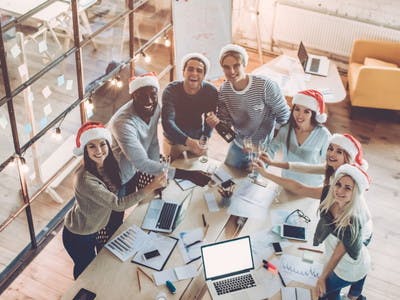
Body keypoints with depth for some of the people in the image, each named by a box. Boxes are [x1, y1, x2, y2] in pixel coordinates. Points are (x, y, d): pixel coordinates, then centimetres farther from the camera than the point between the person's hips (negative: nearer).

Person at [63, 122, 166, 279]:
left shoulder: (108, 166, -14)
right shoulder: (85, 179, -37)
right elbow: (117, 204, -34)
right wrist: (150, 187, -35)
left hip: (94, 229, 7)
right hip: (77, 237, -7)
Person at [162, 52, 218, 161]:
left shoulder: (211, 92, -18)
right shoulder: (171, 90, -25)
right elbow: (167, 122, -36)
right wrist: (188, 141, -50)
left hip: (197, 139, 2)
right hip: (174, 141, -2)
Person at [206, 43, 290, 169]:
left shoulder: (265, 86, -29)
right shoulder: (224, 90, -12)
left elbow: (283, 115, -16)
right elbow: (225, 120, -2)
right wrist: (216, 121, -25)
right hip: (237, 145, 5)